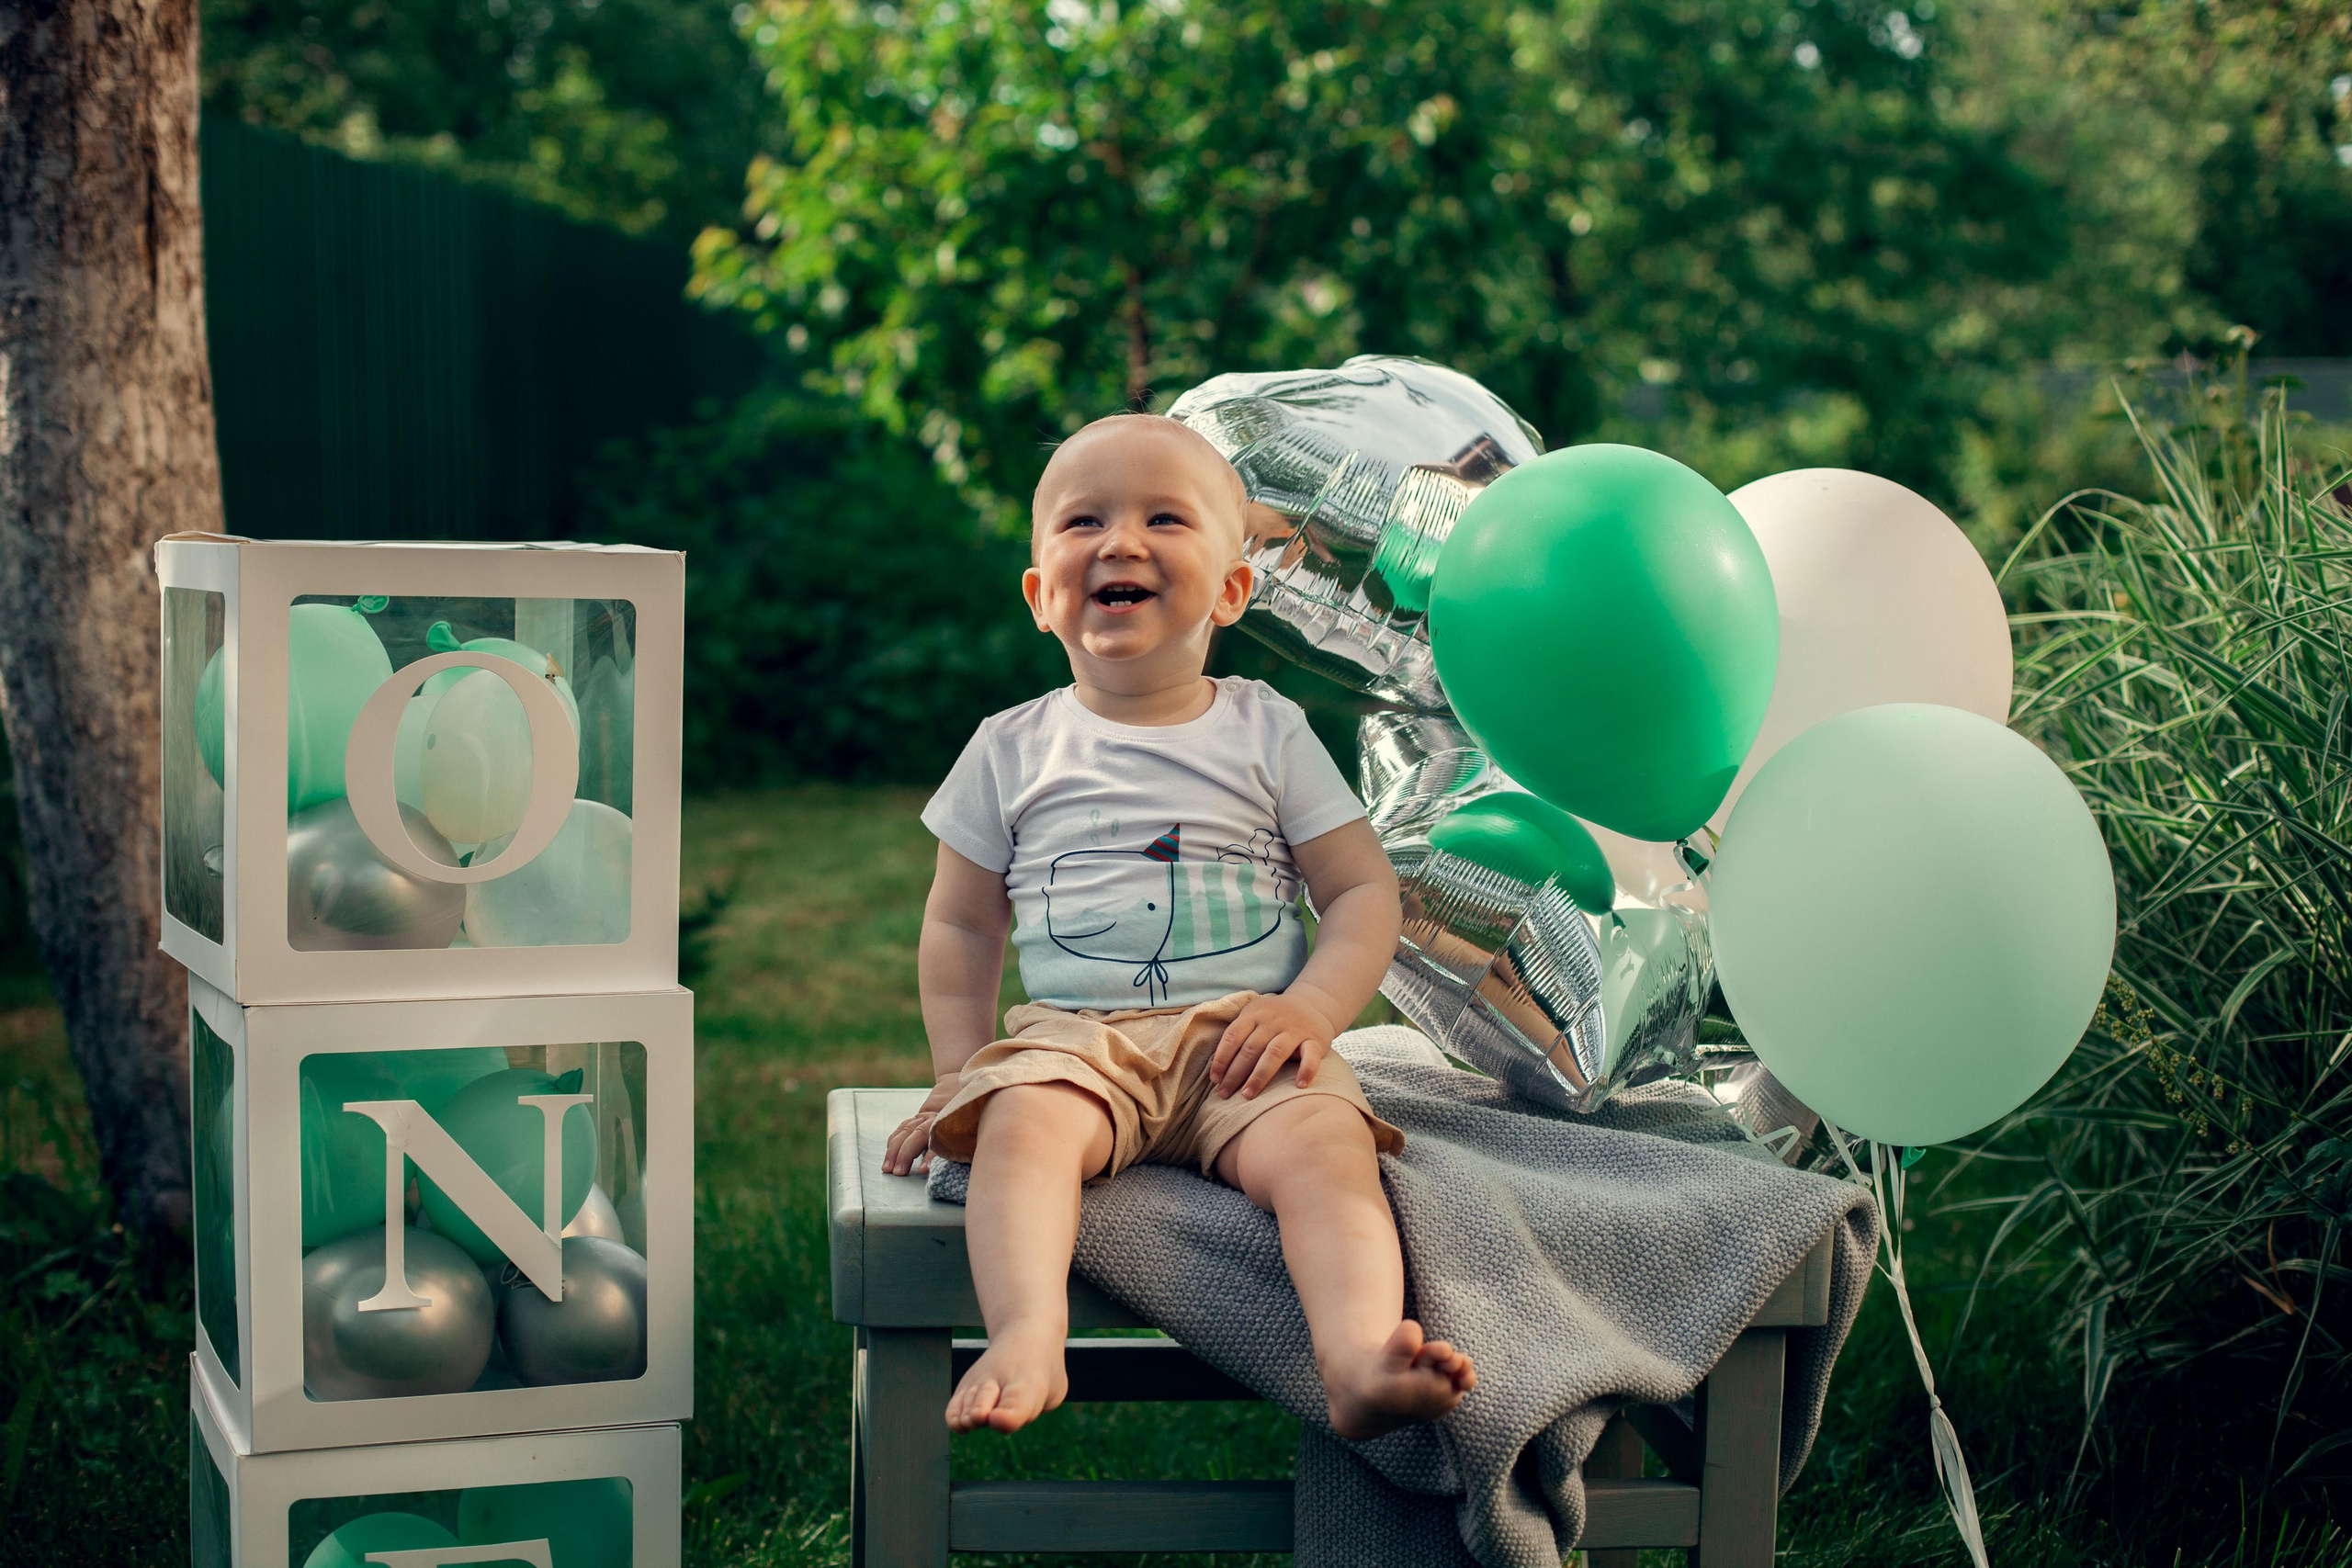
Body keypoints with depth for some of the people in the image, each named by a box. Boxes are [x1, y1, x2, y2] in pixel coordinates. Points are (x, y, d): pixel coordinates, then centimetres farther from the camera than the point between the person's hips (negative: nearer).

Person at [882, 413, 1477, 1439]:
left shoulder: (1268, 734, 12)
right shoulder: (1012, 752, 14)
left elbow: (1364, 892, 9)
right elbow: (961, 927, 19)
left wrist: (1309, 1008, -9)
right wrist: (958, 1073, 7)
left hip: (1244, 1037, 0)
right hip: (1077, 1036, 1)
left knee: (1324, 1142, -32)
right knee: (1020, 1121, -33)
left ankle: (1361, 1360, -50)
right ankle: (1029, 1338, -50)